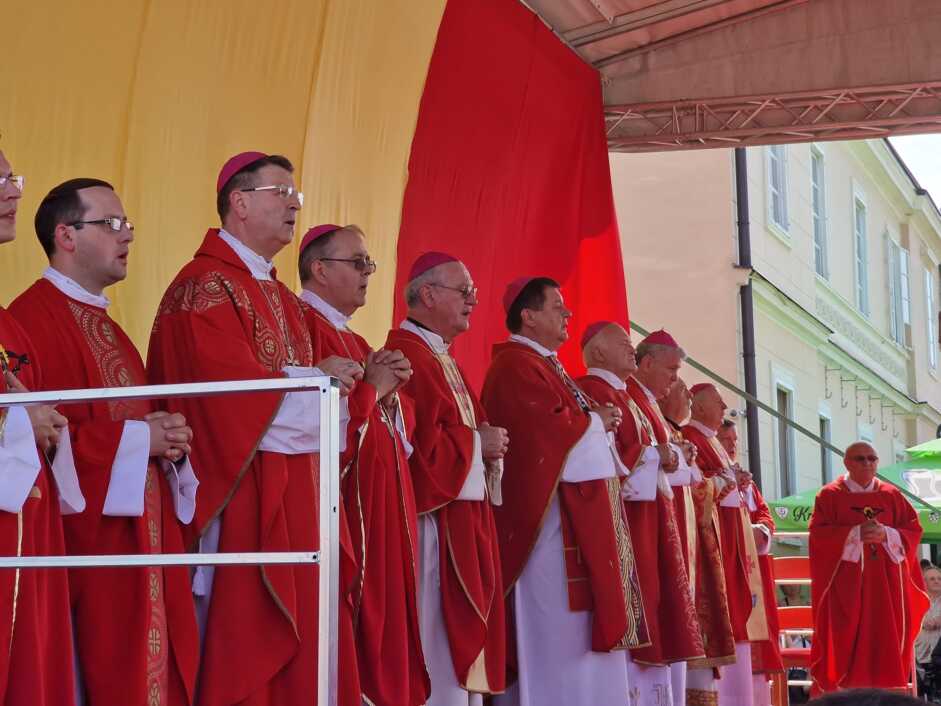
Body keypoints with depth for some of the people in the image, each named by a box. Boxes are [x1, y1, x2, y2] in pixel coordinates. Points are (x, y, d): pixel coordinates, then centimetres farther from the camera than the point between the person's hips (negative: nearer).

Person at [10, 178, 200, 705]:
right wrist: (137, 439, -15)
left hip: (144, 535, 9)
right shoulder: (33, 319, -12)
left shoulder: (107, 327, 20)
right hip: (86, 537, -9)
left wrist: (166, 433, 1)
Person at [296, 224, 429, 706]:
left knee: (382, 621, 9)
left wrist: (391, 390, 1)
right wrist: (372, 388, -9)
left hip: (382, 511, 10)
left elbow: (400, 428, 20)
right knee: (351, 629, -9)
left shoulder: (353, 340, 21)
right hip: (342, 508, -10)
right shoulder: (304, 326, -10)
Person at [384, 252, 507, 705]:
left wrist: (489, 443, 4)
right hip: (435, 523, -11)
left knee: (462, 638, 11)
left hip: (464, 522, 11)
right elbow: (417, 441, -24)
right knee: (438, 639, -8)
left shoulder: (442, 359, 19)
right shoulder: (407, 355, -15)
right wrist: (478, 442, -11)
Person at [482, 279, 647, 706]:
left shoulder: (545, 366, 21)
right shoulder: (516, 366, -12)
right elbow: (554, 431, -22)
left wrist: (598, 423, 4)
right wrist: (596, 421, -4)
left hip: (576, 517, 11)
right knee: (562, 639, -10)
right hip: (551, 521, -11)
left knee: (577, 635, 9)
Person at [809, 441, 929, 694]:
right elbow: (818, 533, -6)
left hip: (885, 584, 3)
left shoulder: (892, 495, 12)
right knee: (844, 642, -9)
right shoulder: (829, 495, 3)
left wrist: (886, 535, -12)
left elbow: (914, 529, 7)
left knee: (885, 642, -1)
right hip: (845, 582, -3)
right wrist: (855, 534, -17)